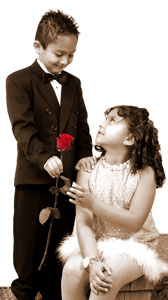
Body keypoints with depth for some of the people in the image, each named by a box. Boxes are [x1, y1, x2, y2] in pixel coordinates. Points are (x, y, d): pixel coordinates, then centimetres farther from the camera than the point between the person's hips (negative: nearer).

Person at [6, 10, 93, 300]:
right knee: (29, 243, 5)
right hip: (33, 178, -4)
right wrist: (44, 158, -29)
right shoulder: (18, 81, -4)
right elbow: (23, 127, -15)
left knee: (62, 243, 10)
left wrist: (84, 158, -5)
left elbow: (82, 126, 13)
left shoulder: (73, 84, 13)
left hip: (68, 177, 5)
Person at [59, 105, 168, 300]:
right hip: (94, 243, 3)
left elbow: (134, 223, -16)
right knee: (72, 269, -26)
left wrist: (93, 204, -24)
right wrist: (92, 261, -26)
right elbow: (83, 222, -10)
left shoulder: (144, 173, -10)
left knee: (108, 277, -31)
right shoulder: (88, 170, -3)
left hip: (134, 247, -2)